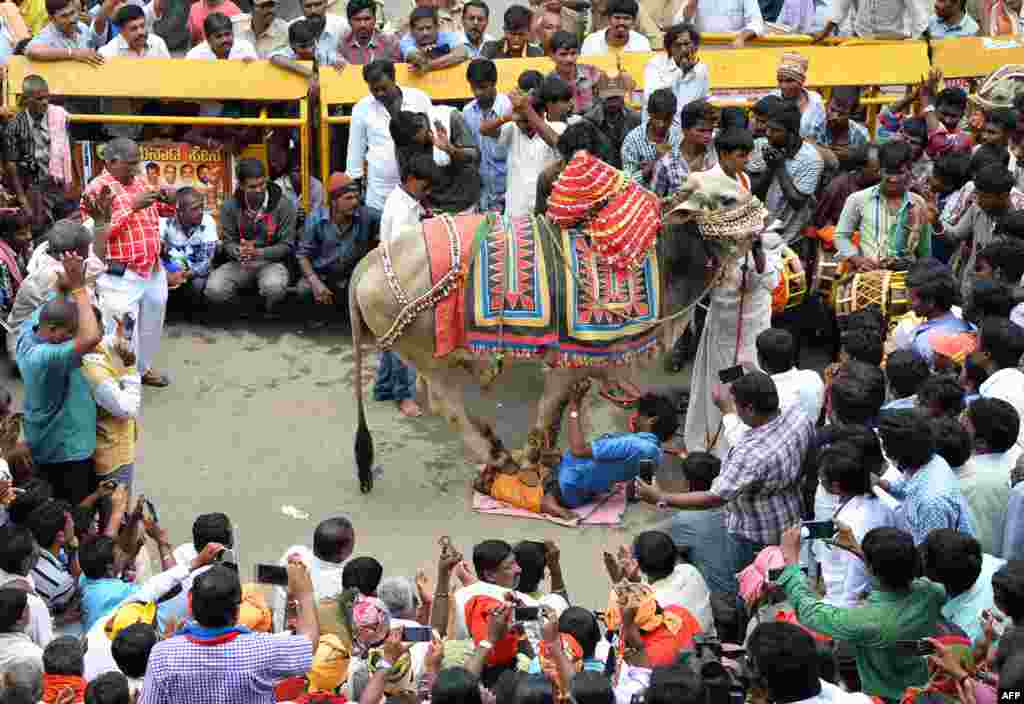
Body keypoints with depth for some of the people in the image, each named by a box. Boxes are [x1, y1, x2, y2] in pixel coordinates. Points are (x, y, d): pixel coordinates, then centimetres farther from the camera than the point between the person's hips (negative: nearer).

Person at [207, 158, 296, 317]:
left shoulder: (283, 204, -9)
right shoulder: (230, 206, -2)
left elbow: (286, 245, -8)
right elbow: (229, 242, 2)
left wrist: (258, 253, -24)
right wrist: (239, 252, -24)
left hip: (271, 261, -2)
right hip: (240, 264, 2)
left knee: (274, 288, -38)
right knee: (214, 290, -27)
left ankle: (269, 313, -2)